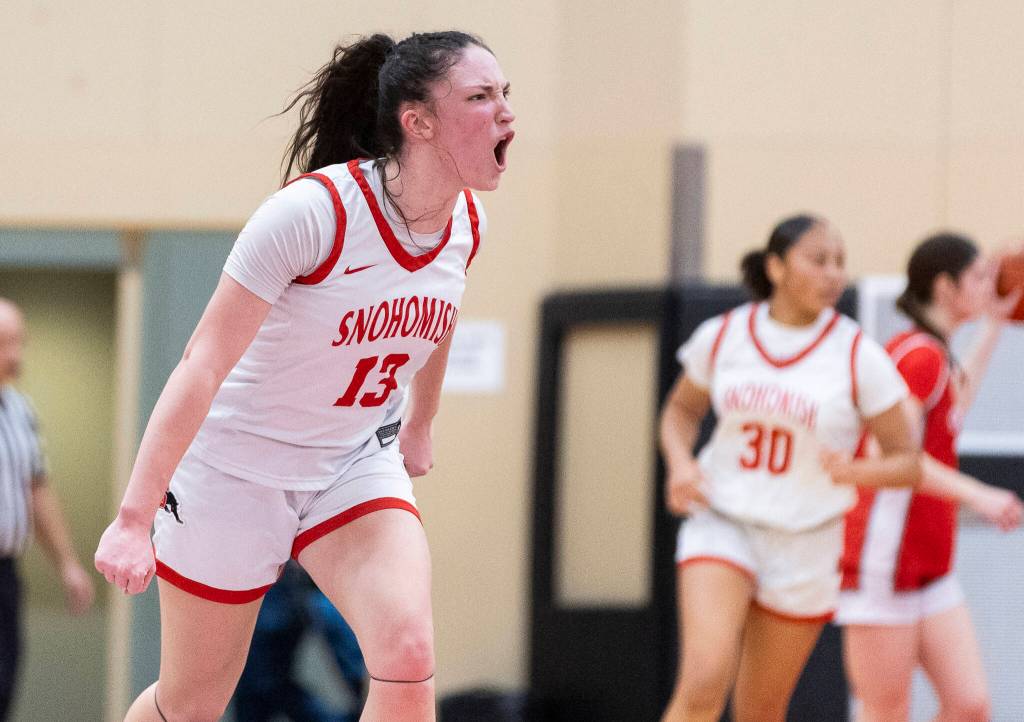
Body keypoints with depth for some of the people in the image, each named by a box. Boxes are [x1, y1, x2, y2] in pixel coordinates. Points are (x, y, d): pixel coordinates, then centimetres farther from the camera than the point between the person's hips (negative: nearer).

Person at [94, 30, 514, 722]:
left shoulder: (465, 222, -7)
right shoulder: (313, 211, -27)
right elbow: (203, 366, -28)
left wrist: (420, 425, 32)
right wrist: (134, 518, -32)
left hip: (358, 467, 5)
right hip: (236, 468, -4)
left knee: (408, 661, -21)